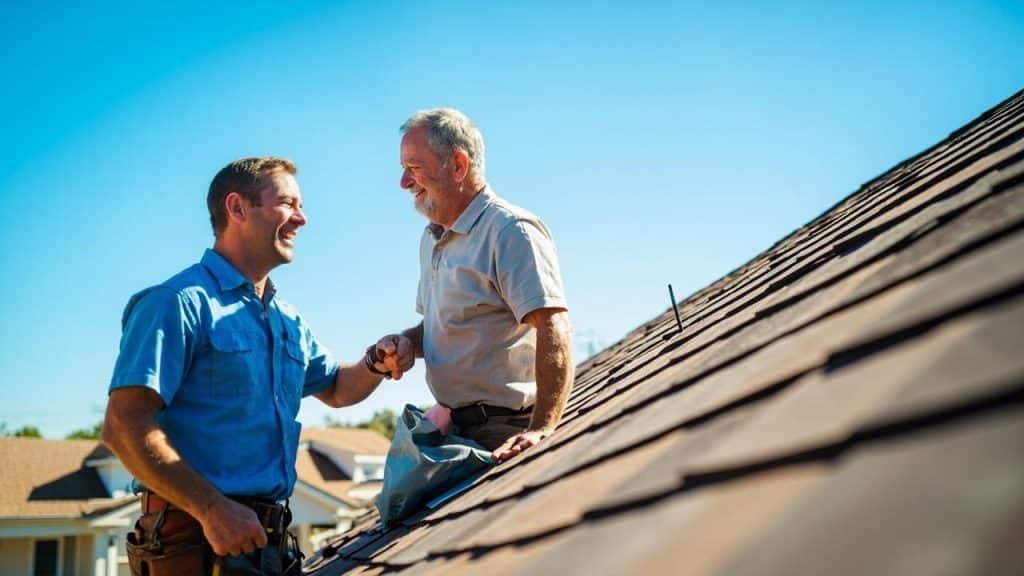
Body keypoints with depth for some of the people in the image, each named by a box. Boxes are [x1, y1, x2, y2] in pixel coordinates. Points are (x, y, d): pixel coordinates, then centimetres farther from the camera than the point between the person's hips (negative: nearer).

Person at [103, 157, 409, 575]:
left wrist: (376, 364, 7)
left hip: (269, 538, 8)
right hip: (196, 538, -8)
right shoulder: (183, 303, -11)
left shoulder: (289, 322, 16)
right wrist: (212, 508, -27)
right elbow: (125, 426, -19)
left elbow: (336, 389, 31)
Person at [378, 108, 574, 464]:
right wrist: (407, 343, 5)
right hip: (454, 428, 9)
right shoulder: (432, 239, 17)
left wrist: (541, 430, -35)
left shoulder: (511, 231, -14)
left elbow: (554, 330, -25)